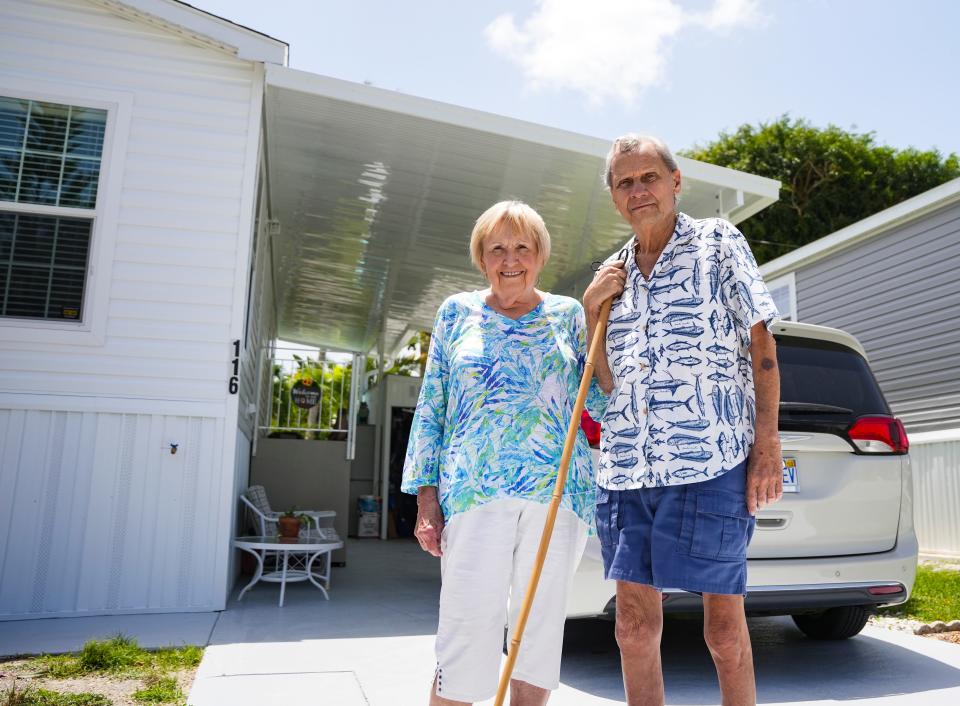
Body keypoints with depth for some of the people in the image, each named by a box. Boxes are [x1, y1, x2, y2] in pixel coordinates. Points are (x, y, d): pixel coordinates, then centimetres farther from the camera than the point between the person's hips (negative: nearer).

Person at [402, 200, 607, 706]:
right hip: (475, 492, -1)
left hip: (559, 491, 1)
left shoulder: (568, 314, 11)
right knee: (466, 632, -2)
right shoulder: (457, 312, 11)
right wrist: (426, 495, 1)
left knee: (541, 631, 10)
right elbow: (431, 408, 9)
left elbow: (599, 400, 6)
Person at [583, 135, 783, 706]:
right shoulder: (615, 272, 17)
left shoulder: (718, 241, 6)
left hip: (711, 464, -4)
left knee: (725, 630, 5)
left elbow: (762, 343, 0)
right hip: (626, 468, 5)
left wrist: (767, 446, -8)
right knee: (635, 627, 9)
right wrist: (592, 310, 4)